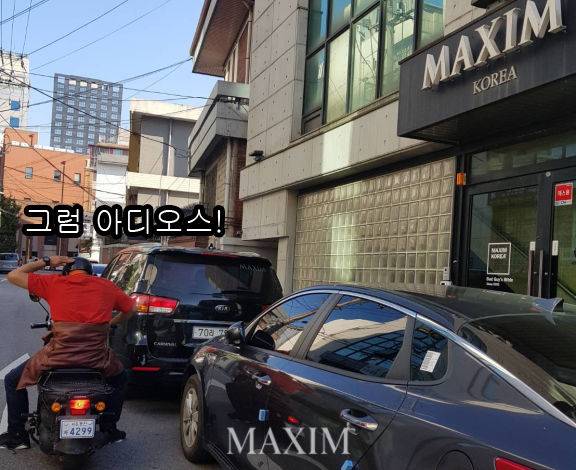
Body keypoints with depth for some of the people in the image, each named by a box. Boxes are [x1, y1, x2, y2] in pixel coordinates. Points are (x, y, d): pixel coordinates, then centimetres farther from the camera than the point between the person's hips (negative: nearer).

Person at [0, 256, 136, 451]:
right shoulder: (106, 286, 12)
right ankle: (109, 429, 36)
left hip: (59, 355, -2)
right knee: (120, 377, 36)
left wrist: (45, 261, 23)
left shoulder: (54, 282, 7)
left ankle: (17, 435, 26)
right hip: (97, 358, 2)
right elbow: (131, 309, 23)